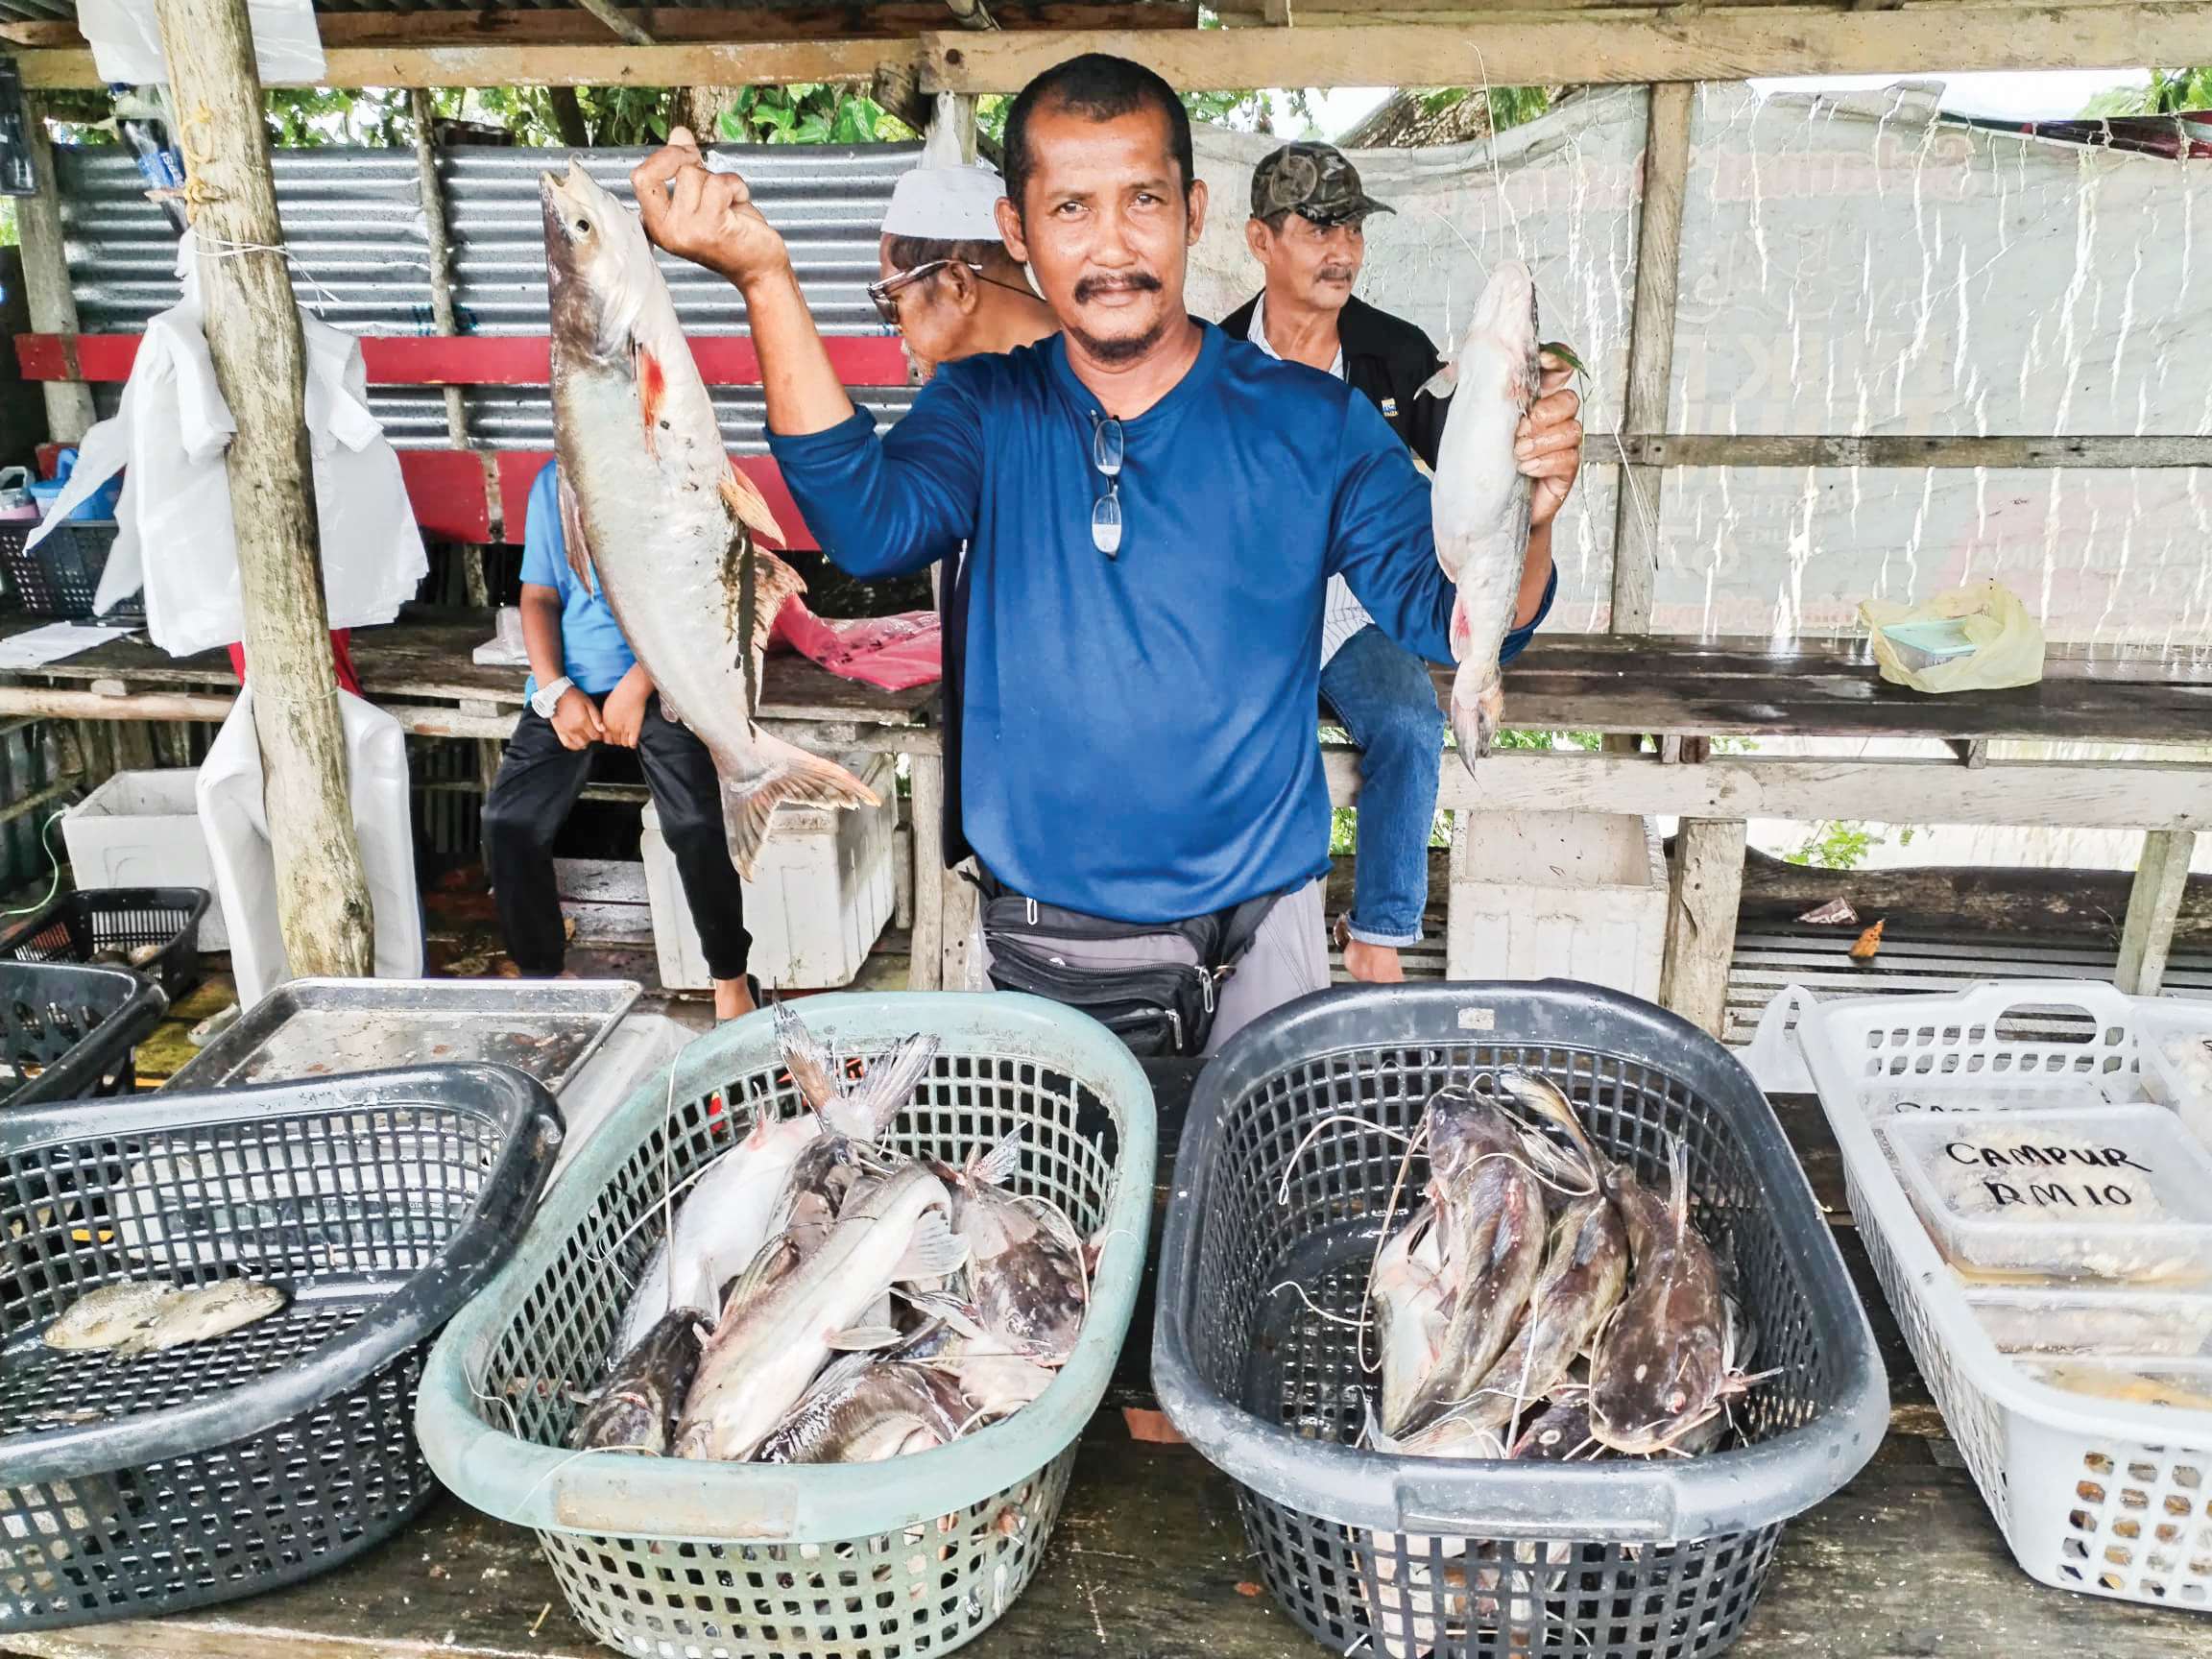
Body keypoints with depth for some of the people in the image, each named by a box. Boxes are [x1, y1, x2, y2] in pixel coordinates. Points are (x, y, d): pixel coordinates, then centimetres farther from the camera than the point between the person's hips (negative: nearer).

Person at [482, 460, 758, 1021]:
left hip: (661, 677, -4)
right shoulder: (553, 482, 15)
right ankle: (539, 978, 4)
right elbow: (539, 596, 11)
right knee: (508, 819, -15)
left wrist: (637, 687, -16)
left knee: (695, 824, -24)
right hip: (573, 679, 4)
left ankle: (731, 980, -3)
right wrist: (554, 690, -5)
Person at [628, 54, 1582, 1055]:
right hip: (1041, 943, 1)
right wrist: (765, 278, -30)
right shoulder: (986, 412, -1)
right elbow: (872, 529, -20)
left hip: (1253, 942, 0)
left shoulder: (1310, 424, -4)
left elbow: (1442, 611, -11)